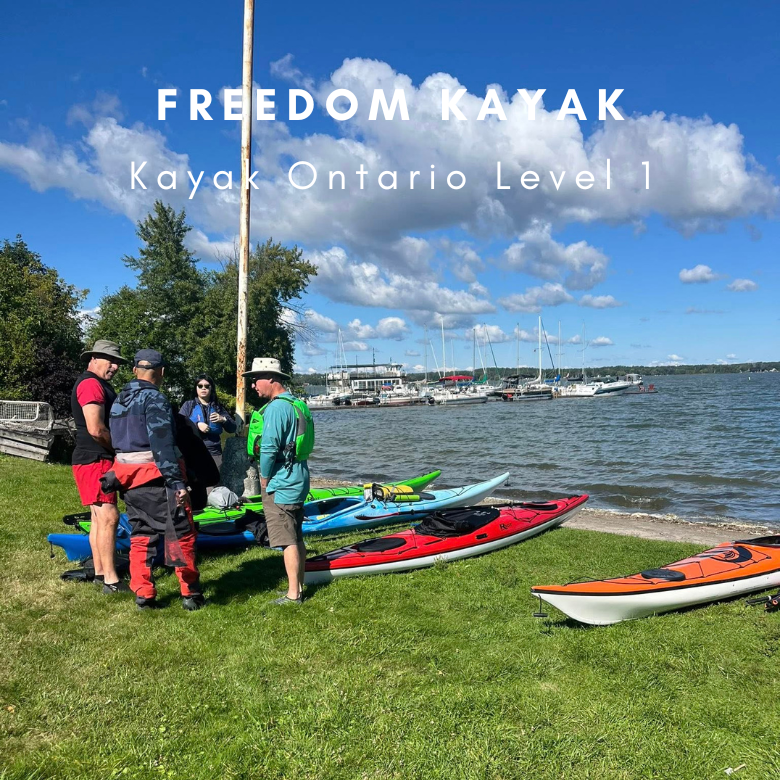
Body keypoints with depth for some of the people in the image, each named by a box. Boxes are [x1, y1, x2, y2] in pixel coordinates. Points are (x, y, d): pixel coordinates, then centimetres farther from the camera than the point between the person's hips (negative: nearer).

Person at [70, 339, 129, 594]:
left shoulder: (100, 384, 18)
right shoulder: (91, 384, -15)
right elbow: (95, 429, -24)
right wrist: (118, 448, -9)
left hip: (97, 460, 11)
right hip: (95, 460, -11)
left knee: (98, 517, 14)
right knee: (109, 516, -12)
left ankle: (100, 572, 21)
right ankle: (110, 581, -11)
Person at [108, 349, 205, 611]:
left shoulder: (119, 400, 14)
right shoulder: (154, 399, -14)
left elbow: (118, 439, 17)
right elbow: (162, 445, -20)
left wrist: (119, 476, 21)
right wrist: (177, 483, -21)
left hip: (128, 476, 8)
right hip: (156, 475, -8)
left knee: (141, 534, 14)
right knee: (181, 533, 1)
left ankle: (143, 595, 15)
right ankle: (190, 594, 6)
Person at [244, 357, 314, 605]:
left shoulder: (276, 406, -17)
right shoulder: (296, 403, 13)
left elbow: (269, 447, -23)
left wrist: (264, 479, -9)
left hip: (280, 484, -10)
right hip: (297, 479, 10)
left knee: (287, 540, -2)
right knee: (296, 538, 16)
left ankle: (293, 595, 5)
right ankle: (299, 587, 25)